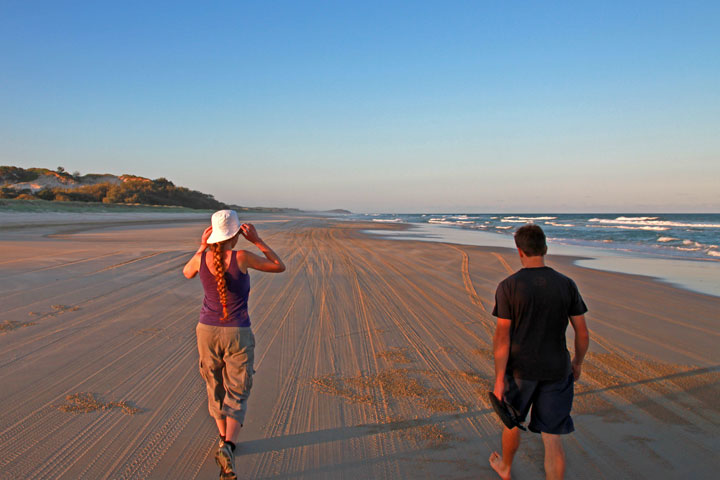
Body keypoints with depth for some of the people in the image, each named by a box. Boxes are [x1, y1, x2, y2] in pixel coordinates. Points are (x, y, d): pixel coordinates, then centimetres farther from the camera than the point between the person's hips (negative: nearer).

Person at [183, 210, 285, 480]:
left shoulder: (202, 258, -8)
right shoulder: (241, 257, -19)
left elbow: (187, 273, 18)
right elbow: (280, 267, -5)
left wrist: (201, 245, 13)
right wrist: (256, 240, -4)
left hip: (207, 332, 4)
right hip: (237, 335, -3)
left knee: (216, 387, 25)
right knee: (237, 396, 5)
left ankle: (225, 439, 39)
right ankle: (227, 446, -17)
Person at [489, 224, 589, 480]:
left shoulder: (508, 286, -14)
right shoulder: (566, 285, -5)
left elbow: (502, 336, -15)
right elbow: (583, 333, -1)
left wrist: (499, 380, -10)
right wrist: (578, 362, 17)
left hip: (520, 370, -1)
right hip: (556, 371, 1)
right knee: (552, 439, 6)